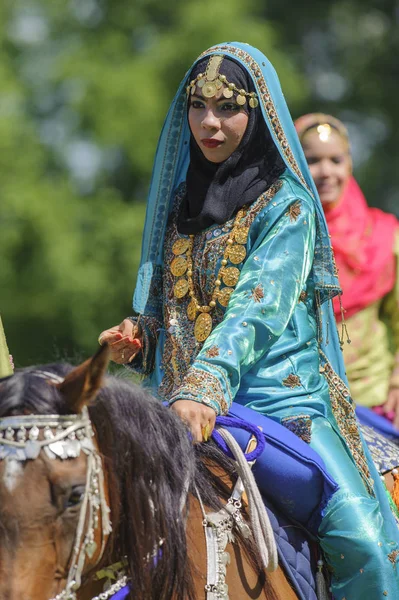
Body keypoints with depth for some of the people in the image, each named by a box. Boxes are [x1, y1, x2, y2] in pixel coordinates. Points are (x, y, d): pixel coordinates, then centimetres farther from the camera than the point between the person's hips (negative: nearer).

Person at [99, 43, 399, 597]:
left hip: (279, 393, -5)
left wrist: (206, 385, -31)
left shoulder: (284, 204, -3)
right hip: (180, 404, 5)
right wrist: (140, 335, 3)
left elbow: (258, 306, -17)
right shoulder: (181, 199, 15)